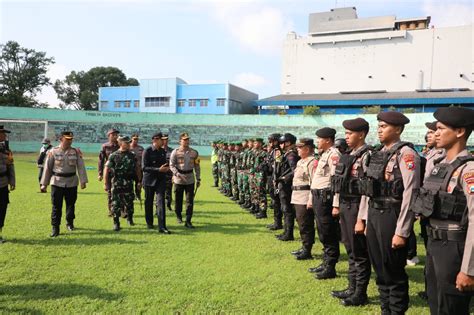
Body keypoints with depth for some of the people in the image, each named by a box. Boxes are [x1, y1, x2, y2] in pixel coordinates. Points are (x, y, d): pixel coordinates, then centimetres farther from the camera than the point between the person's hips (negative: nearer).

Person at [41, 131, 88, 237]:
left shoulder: (76, 152, 1)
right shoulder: (53, 152, -2)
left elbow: (81, 167, -1)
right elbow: (47, 168, 1)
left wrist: (83, 181, -10)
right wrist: (44, 184, 0)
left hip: (72, 182, 2)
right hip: (57, 182, -2)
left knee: (71, 204, 12)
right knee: (56, 206, 0)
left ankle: (70, 223, 33)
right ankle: (55, 227, 9)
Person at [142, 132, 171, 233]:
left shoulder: (163, 151, 7)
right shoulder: (147, 151, -10)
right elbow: (144, 167, -16)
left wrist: (166, 168, -4)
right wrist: (158, 169, -24)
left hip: (161, 180, 3)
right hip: (149, 180, -3)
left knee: (161, 202, -6)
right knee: (149, 202, 11)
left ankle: (162, 227, -7)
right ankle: (149, 223, 31)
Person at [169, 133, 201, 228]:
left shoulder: (194, 152, 5)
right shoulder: (175, 152, -2)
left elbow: (197, 166, 10)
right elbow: (171, 165, -5)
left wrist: (198, 179, 7)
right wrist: (178, 174, -19)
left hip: (190, 180, 1)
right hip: (178, 179, -1)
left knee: (190, 201, -3)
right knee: (178, 200, 10)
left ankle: (188, 221, 1)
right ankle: (179, 216, 33)